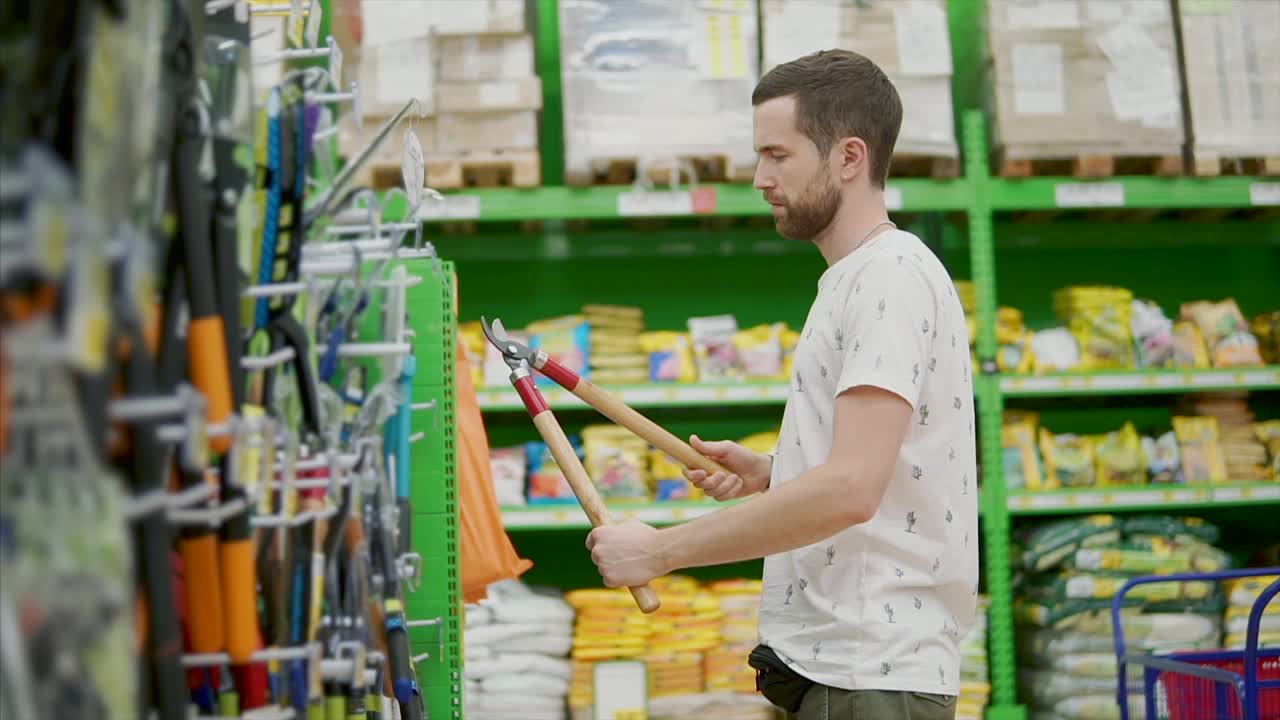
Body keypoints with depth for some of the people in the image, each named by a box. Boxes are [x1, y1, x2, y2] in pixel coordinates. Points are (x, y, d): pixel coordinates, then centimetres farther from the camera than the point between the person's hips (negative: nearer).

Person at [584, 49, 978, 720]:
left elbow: (851, 488, -25)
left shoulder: (892, 275, -14)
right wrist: (769, 474, 8)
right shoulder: (854, 279, 18)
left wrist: (659, 549, -20)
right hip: (824, 664, 10)